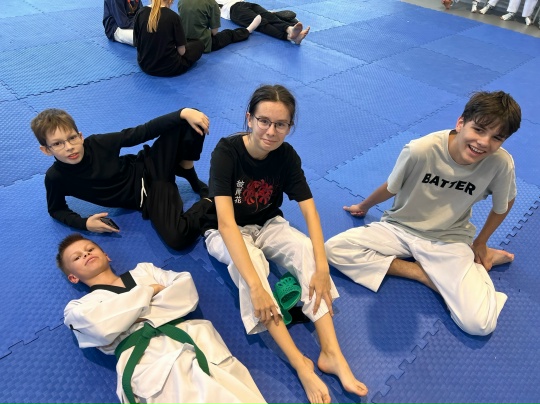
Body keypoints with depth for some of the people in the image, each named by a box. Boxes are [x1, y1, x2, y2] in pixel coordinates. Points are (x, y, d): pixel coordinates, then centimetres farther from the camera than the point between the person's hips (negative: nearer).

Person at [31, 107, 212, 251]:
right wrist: (85, 223, -16)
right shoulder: (56, 177, -15)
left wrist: (183, 112, -26)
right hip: (144, 198, -1)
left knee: (187, 122, -21)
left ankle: (195, 182, 2)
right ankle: (208, 202, -1)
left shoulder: (99, 143, -17)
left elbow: (144, 131, -15)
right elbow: (56, 210, 5)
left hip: (152, 169, 1)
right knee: (178, 239, -31)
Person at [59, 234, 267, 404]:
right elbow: (103, 325, -4)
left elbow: (187, 290, 10)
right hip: (146, 359, -3)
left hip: (191, 335, 4)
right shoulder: (77, 308, 20)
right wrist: (148, 290, 5)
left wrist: (142, 315, -1)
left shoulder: (144, 270, 26)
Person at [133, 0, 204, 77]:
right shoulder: (173, 16, -17)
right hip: (168, 67, -5)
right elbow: (181, 51, -12)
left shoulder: (140, 13, -4)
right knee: (199, 44, 18)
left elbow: (137, 42, 5)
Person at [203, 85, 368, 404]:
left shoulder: (286, 155, -15)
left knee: (306, 249, -26)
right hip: (225, 233, -3)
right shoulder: (226, 152, -27)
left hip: (268, 225, 4)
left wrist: (322, 268, -34)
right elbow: (226, 222, -37)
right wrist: (255, 285, -47)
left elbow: (310, 211, -19)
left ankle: (332, 353, -26)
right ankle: (300, 363, -34)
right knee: (249, 261, -36)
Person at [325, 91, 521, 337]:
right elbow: (391, 189, -4)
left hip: (449, 241, -1)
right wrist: (364, 206, 14)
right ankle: (424, 273, -10)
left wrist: (480, 244, 11)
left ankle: (478, 263, 11)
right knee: (334, 249, -21)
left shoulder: (501, 163, -21)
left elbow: (504, 204, 3)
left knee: (479, 324, -20)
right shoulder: (420, 150, -25)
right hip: (400, 228, 1)